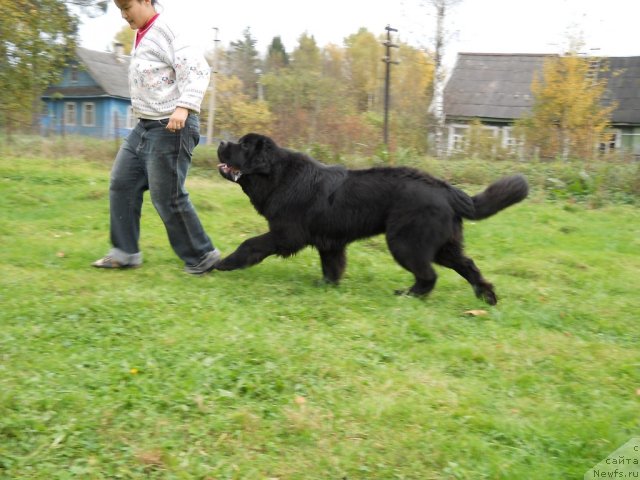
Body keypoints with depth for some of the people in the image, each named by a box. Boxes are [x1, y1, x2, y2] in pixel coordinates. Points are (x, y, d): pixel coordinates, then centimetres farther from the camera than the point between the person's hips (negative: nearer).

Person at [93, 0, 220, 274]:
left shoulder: (165, 32, -13)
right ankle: (125, 252, 19)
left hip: (170, 128, -10)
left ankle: (202, 256, 10)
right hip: (145, 126, 10)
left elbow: (197, 69, -22)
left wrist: (183, 107, -32)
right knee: (122, 183, 10)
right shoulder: (142, 36, 15)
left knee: (167, 197, -5)